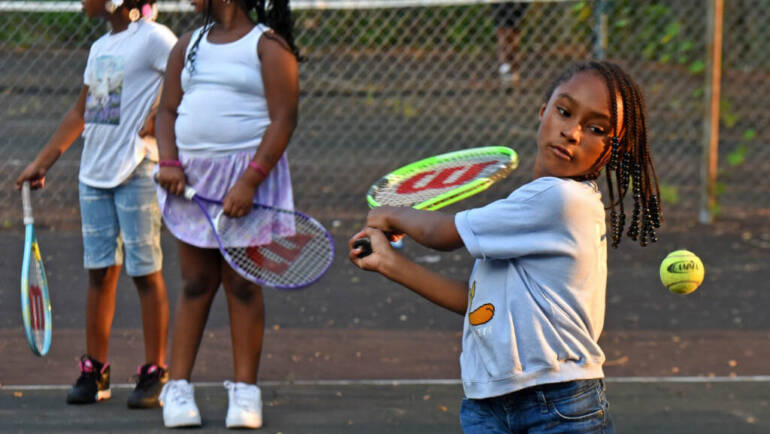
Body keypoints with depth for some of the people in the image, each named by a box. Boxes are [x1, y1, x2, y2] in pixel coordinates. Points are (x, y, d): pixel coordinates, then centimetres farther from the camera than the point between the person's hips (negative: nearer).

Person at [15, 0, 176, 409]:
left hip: (137, 171, -7)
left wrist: (159, 115, -21)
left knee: (145, 271, -2)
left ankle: (155, 372, 4)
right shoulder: (99, 48, 15)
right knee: (99, 271, 8)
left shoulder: (153, 38, -8)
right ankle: (94, 371, 13)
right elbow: (81, 112, 21)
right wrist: (42, 162, 19)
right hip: (94, 172, 7)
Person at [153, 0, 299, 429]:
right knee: (196, 283, 5)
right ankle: (178, 386, 7)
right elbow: (169, 109, 14)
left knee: (243, 285, -1)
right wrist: (168, 162, -5)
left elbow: (284, 118, -11)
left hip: (248, 178, -4)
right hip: (191, 177, 4)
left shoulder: (268, 45, -4)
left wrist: (249, 181, -20)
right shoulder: (189, 45, 13)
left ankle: (245, 390, 5)